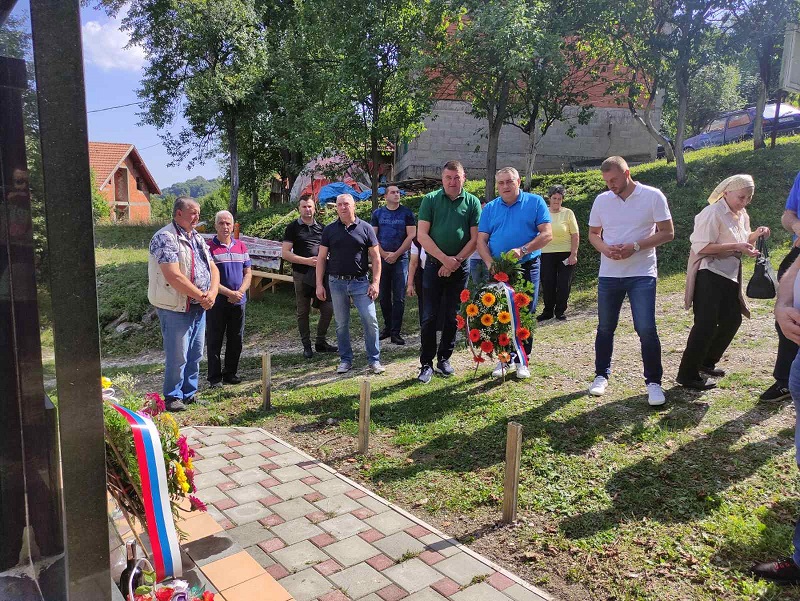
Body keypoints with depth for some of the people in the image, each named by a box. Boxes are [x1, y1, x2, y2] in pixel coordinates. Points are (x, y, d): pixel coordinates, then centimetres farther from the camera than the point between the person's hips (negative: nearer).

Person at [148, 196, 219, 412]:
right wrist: (201, 296, -16)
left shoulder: (197, 238, 14)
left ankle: (189, 393, 27)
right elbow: (174, 276, -22)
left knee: (195, 355, 14)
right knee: (177, 356, -2)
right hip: (176, 308, -8)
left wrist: (212, 293, -6)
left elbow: (213, 268, 13)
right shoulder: (165, 238, -13)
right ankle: (173, 397, 13)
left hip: (199, 308, 8)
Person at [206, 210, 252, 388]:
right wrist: (229, 293, -17)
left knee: (236, 340, 11)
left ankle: (230, 373, 25)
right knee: (214, 341, 4)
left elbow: (247, 273, 9)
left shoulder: (241, 246, 9)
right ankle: (215, 377, 14)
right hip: (216, 302, -4)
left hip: (238, 302, 4)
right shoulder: (208, 248, -6)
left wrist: (240, 292, -8)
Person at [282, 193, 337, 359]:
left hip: (321, 274, 4)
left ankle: (321, 342, 18)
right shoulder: (293, 228, 0)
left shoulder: (321, 227, 12)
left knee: (328, 309, 1)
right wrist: (307, 261, -15)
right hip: (302, 275, -3)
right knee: (303, 312, 4)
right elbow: (285, 253, -6)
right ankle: (306, 346, 16)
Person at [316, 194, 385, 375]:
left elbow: (375, 257, 2)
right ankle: (345, 360, 20)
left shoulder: (365, 228, 2)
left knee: (370, 320, -7)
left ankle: (374, 360, 5)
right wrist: (319, 285, 1)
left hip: (360, 282, -2)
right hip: (337, 283, 2)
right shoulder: (329, 230, 7)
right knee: (341, 324, 8)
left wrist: (375, 282, -6)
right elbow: (321, 258, 7)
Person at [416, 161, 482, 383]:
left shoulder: (472, 202, 2)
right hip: (434, 265, -1)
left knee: (452, 315, 8)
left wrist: (455, 261, -10)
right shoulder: (430, 200, 0)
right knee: (430, 316, -2)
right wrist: (445, 259, -13)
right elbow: (422, 235, -6)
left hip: (459, 267, 2)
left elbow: (475, 238, -1)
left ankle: (444, 359, 21)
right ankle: (426, 363, 5)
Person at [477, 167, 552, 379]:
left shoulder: (535, 202, 1)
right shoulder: (490, 208, 9)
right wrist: (490, 263, -12)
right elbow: (481, 240, 5)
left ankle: (522, 361, 15)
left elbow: (547, 234, -7)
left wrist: (522, 250, -20)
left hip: (527, 267, -2)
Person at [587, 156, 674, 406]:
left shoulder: (653, 196, -5)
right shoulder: (602, 200, 6)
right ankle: (601, 375, 27)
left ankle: (653, 382, 8)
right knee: (605, 328, 11)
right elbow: (593, 234, 13)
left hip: (642, 274, -3)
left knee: (646, 329, -8)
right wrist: (605, 248, -9)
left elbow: (667, 232, -5)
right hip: (608, 274, 4)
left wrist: (635, 247, -17)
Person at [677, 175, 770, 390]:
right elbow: (701, 247, -21)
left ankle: (707, 362, 29)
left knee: (732, 320, 14)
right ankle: (687, 374, -2)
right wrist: (734, 247, -24)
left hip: (729, 275, 9)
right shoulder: (713, 213, -15)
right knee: (706, 324, -10)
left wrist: (755, 235, 3)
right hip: (709, 276, -9)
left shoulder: (741, 214, 13)